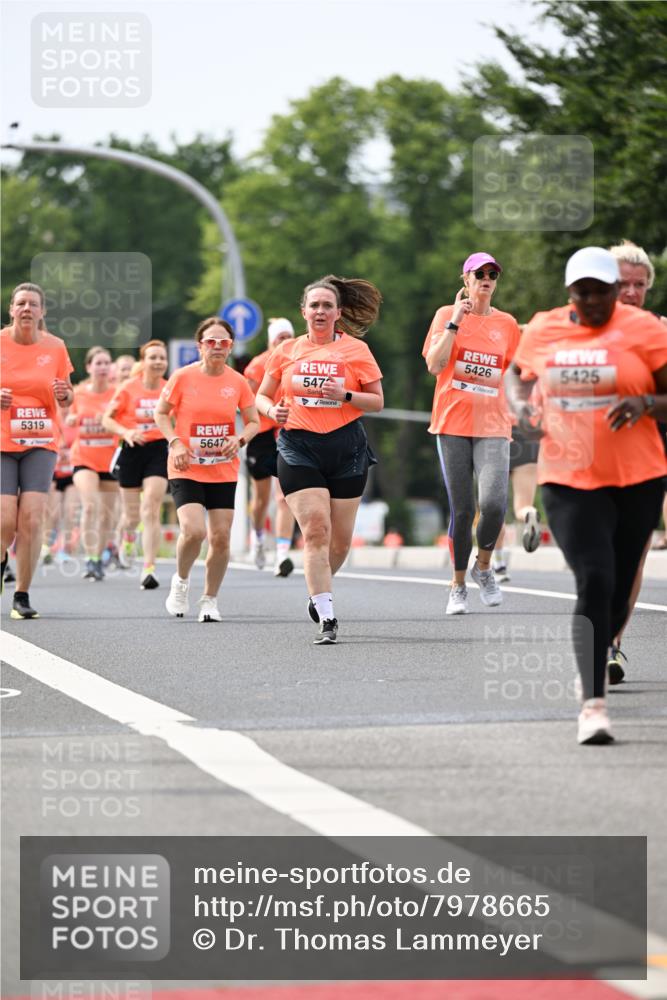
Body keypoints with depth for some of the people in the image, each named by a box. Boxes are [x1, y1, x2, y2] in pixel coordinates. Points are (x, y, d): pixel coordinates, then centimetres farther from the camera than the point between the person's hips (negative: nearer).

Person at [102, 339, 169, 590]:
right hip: (133, 450, 0)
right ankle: (127, 536, 49)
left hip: (159, 450, 0)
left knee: (151, 510, -15)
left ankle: (149, 569, -16)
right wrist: (126, 432, -18)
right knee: (132, 514, 11)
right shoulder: (128, 388, -6)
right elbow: (107, 419, -2)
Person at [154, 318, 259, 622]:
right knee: (193, 530, -20)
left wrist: (239, 439, -11)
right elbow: (161, 413, 4)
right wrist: (175, 443, -11)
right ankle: (181, 581, 9)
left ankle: (210, 600, 17)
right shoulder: (183, 377, -6)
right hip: (186, 469, -3)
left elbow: (253, 422, 10)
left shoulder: (237, 382, 1)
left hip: (223, 470, 3)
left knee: (220, 537, -1)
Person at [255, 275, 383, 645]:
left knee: (340, 539, 5)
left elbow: (377, 401, 4)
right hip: (298, 448, 0)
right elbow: (262, 395, 16)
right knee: (315, 529, -14)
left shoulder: (356, 350, 3)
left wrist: (345, 395, -14)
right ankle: (327, 620, -15)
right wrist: (273, 410, -6)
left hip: (346, 449, 1)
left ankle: (318, 591, 36)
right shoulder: (286, 351, 7)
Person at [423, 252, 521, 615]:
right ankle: (458, 585, 18)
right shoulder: (447, 315, 2)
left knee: (494, 503, -18)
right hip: (453, 423, -1)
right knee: (461, 509, 1)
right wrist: (455, 322, -14)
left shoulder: (506, 324, 8)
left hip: (492, 425, 1)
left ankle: (483, 567, 8)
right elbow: (434, 365, -10)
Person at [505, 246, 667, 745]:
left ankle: (596, 660, 40)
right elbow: (517, 374, 24)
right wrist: (520, 404, 3)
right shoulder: (542, 330, 5)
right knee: (594, 581, -15)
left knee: (619, 589, 9)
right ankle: (594, 703, -15)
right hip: (569, 479, 0)